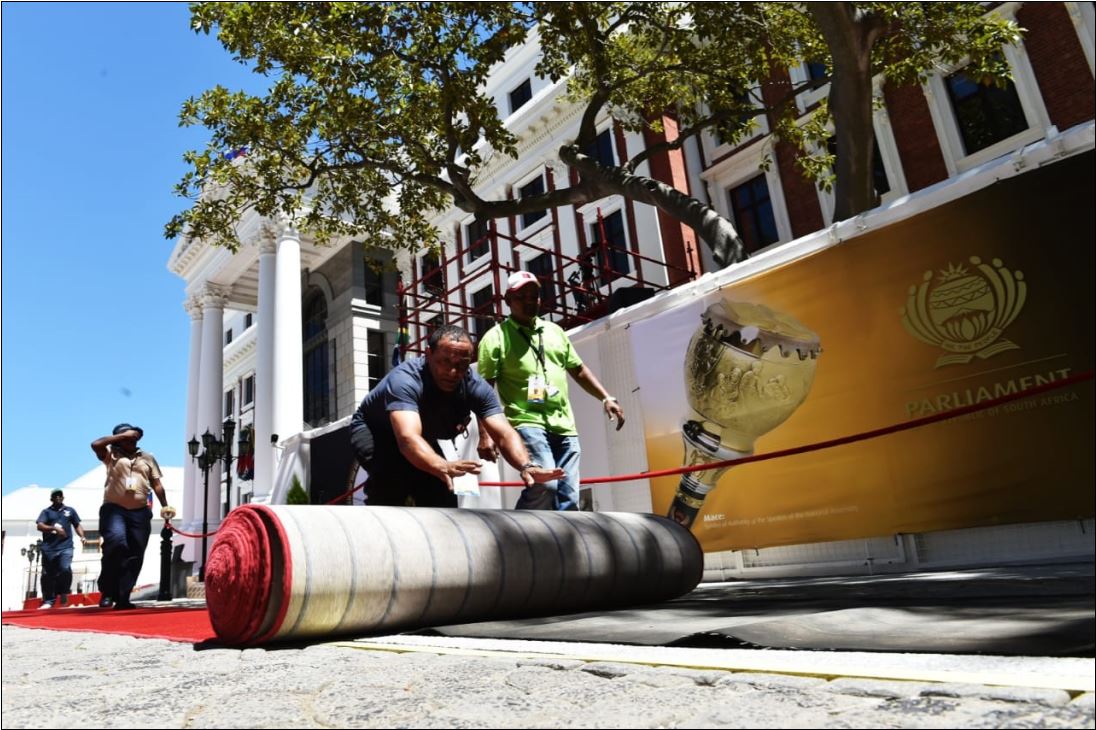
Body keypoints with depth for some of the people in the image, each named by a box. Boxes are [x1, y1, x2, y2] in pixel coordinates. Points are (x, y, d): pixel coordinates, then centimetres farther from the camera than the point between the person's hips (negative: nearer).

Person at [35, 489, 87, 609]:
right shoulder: (46, 512, 12)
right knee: (48, 575, 2)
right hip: (49, 548, 1)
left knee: (65, 569, -20)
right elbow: (40, 526, -3)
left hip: (65, 547, -1)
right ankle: (48, 601, 11)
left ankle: (63, 593, 0)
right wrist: (54, 528, -21)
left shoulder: (70, 511, 16)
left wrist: (82, 537, 1)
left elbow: (77, 525, 19)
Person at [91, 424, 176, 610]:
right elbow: (95, 444, -12)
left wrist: (164, 505, 7)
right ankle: (107, 590, -13)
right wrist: (122, 435, -5)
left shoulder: (147, 458, 18)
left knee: (135, 556, 0)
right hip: (114, 509, -4)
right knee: (116, 541, -28)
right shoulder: (111, 454, 10)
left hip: (140, 512, 4)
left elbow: (156, 484, 16)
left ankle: (122, 598, 8)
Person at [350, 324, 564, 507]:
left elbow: (504, 434, -34)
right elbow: (408, 438, -54)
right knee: (393, 475, -35)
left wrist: (527, 465, -55)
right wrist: (443, 467, -74)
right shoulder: (405, 379, -39)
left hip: (423, 440, 5)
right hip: (372, 431, -5)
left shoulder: (475, 386, -25)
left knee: (443, 500, -4)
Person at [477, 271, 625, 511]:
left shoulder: (554, 330, 19)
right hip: (527, 423, -6)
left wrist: (606, 397, 17)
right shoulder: (496, 337, 1)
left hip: (564, 426, 6)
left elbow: (578, 370, 26)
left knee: (568, 498, 2)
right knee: (544, 484, -24)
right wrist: (484, 434, -14)